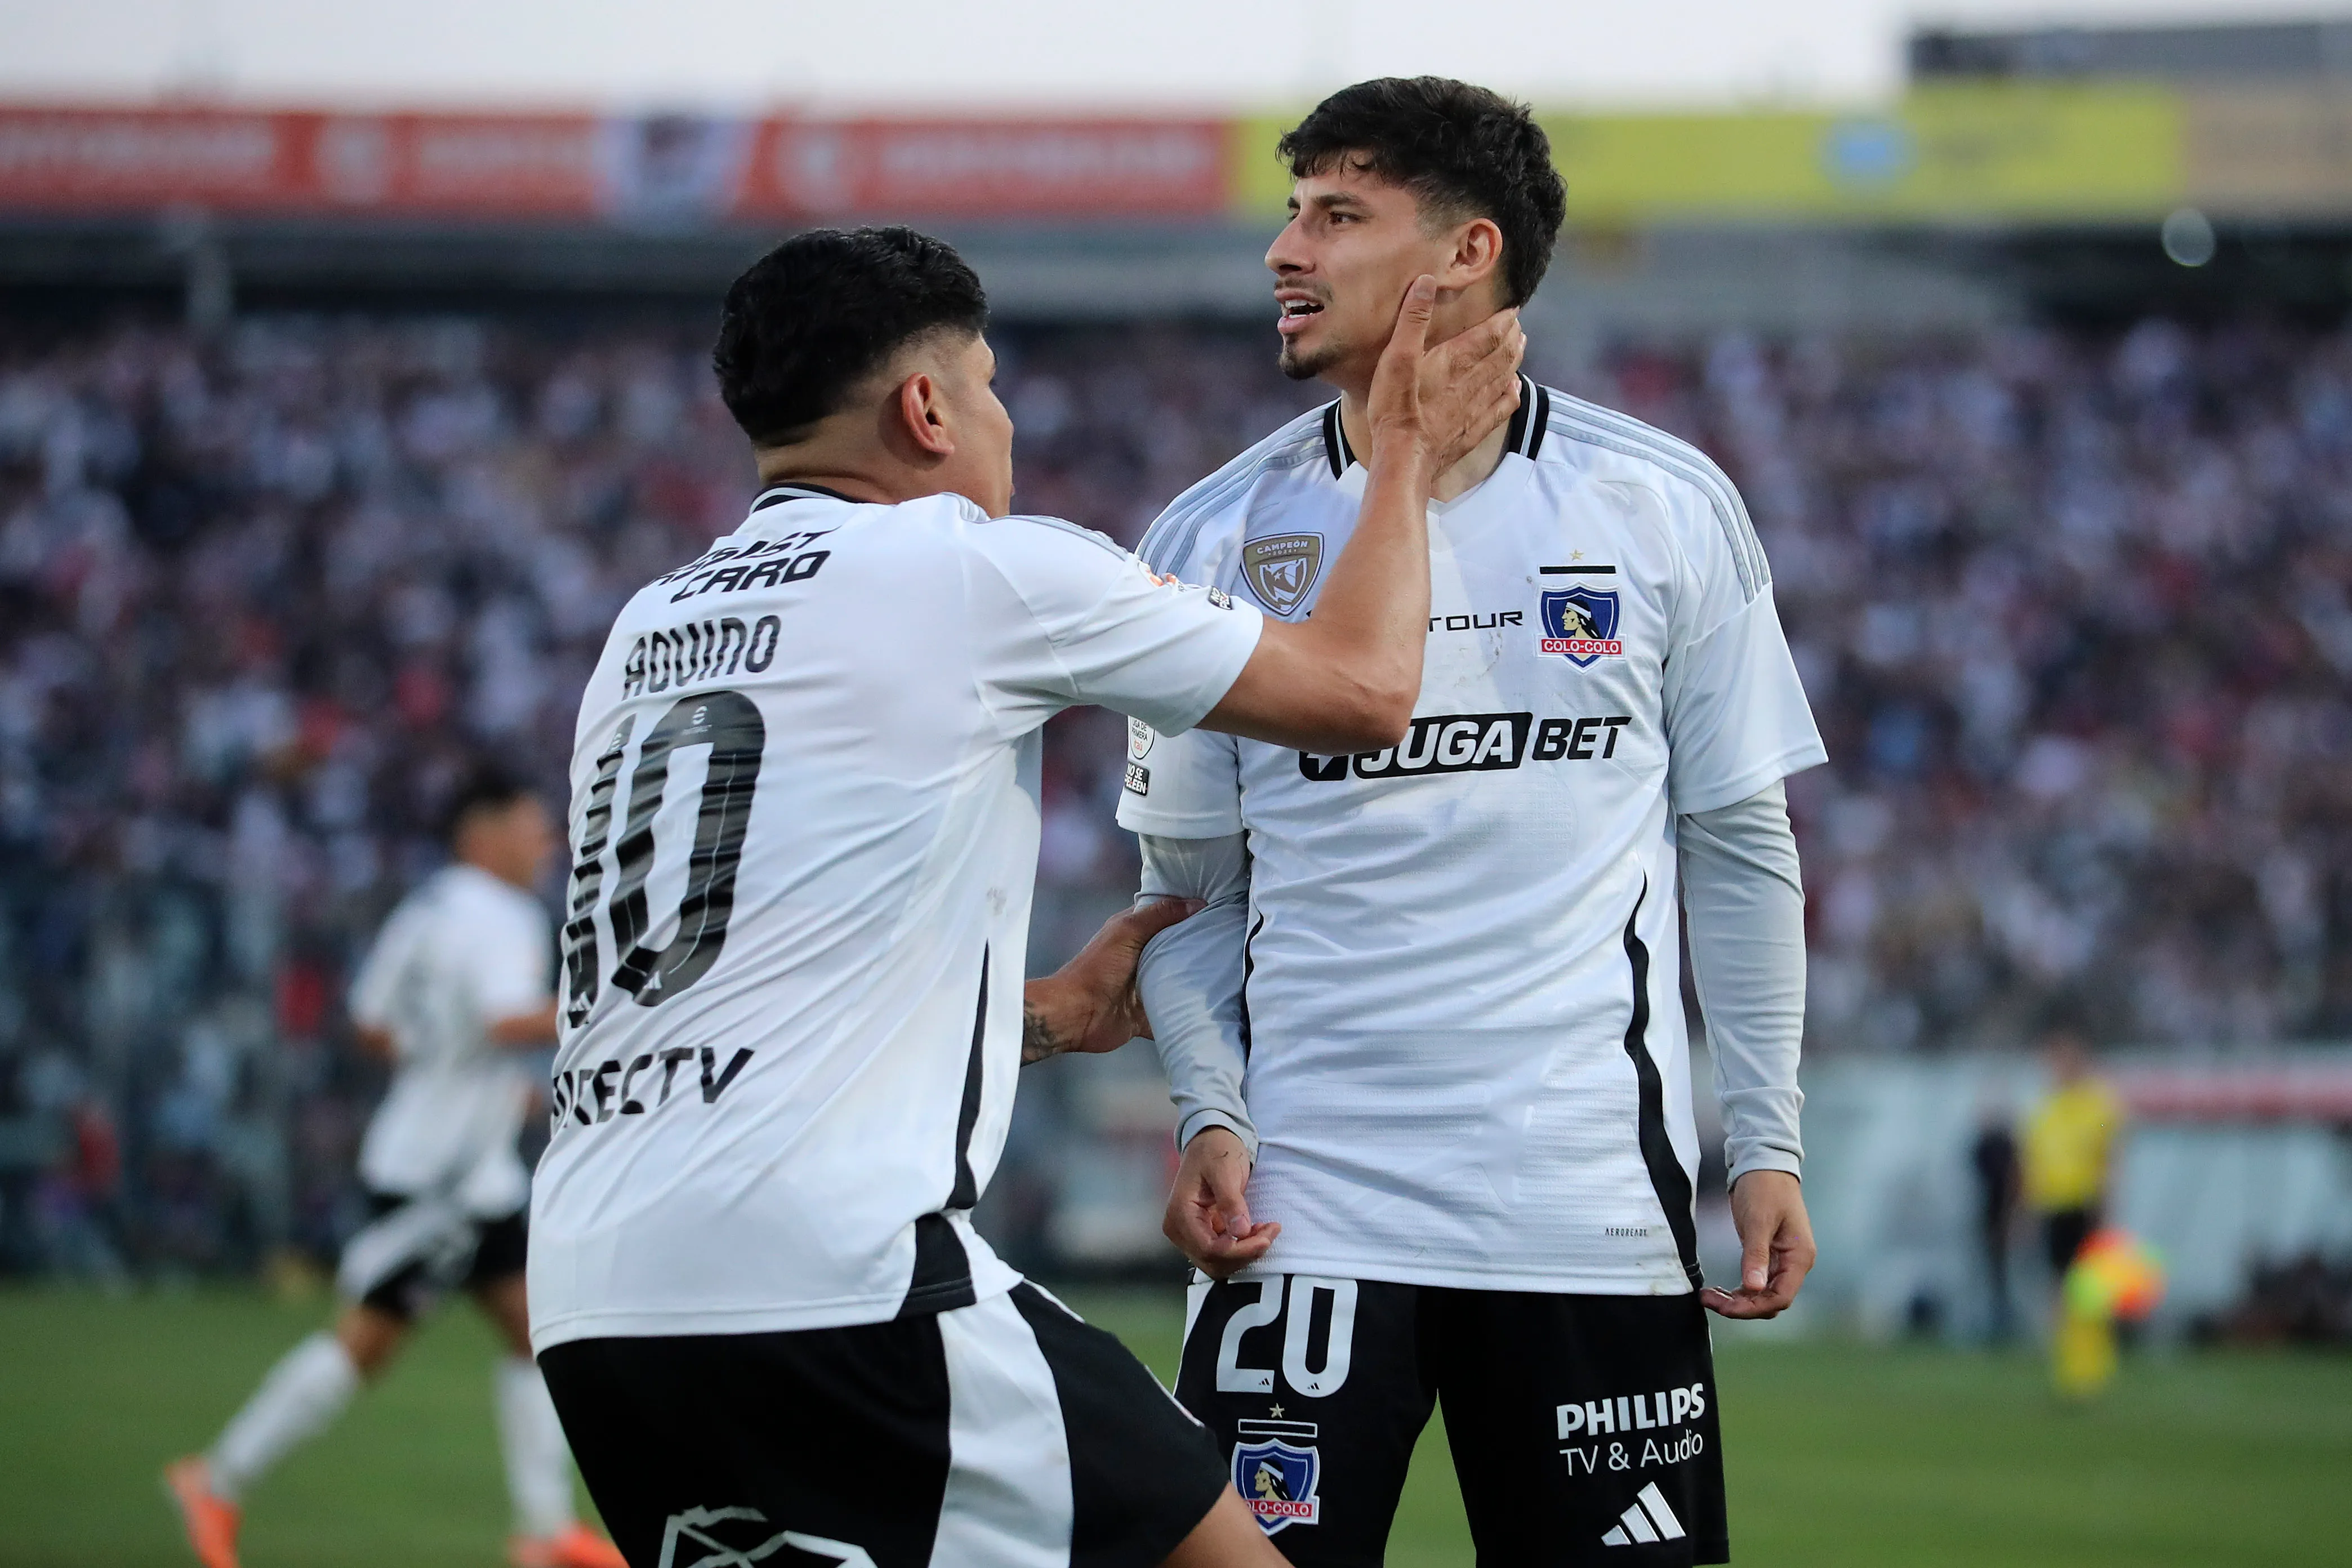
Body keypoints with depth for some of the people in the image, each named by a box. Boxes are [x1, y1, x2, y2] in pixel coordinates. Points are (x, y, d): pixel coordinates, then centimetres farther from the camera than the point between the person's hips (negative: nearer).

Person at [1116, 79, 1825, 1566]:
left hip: (1592, 1204, 0)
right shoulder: (1217, 538, 5)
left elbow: (1738, 849, 7)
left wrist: (1767, 1143, 2)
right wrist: (1209, 1114, -5)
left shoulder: (1667, 508, 2)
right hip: (1307, 1204, 0)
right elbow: (1192, 885, 10)